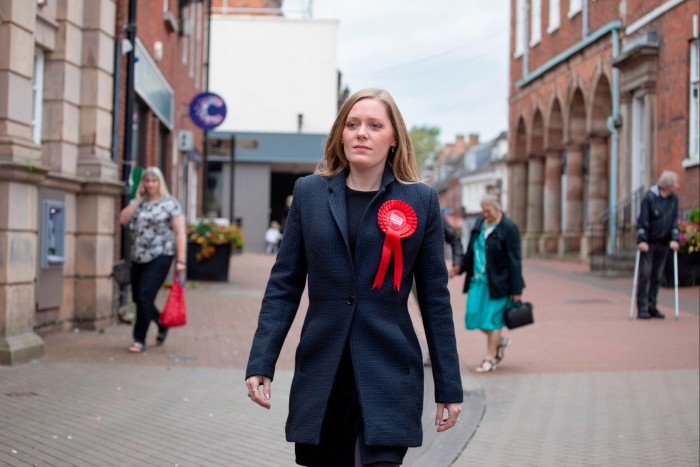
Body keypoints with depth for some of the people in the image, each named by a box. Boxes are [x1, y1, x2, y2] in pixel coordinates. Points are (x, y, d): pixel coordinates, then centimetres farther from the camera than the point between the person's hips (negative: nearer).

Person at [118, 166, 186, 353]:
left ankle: (140, 340, 0)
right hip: (138, 258, 6)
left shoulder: (170, 203, -3)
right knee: (137, 297, 12)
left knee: (145, 298, -11)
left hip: (159, 257, -6)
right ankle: (162, 325, 35)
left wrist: (180, 260, -13)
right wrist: (138, 199, -4)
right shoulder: (137, 203, 12)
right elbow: (123, 219, -4)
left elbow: (180, 233, -6)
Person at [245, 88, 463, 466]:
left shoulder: (420, 200, 2)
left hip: (390, 374, -2)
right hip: (320, 374, 2)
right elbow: (284, 285, 5)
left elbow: (434, 296, 3)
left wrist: (448, 386, 3)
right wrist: (261, 363, -4)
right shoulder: (309, 192, 5)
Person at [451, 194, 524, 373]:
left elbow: (514, 261, -13)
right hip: (478, 279, 7)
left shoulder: (509, 228, -13)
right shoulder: (480, 223, 7)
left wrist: (516, 290, -14)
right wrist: (461, 267, 21)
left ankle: (490, 359, 10)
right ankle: (500, 340, 29)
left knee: (492, 319, -2)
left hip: (497, 283, -7)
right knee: (474, 315, 6)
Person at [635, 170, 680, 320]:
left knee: (657, 276, 7)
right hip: (648, 243, -5)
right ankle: (642, 308, -3)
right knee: (645, 274, -7)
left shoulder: (674, 199, 5)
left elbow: (674, 221, 6)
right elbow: (642, 221, -12)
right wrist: (641, 240, -19)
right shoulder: (649, 197, -11)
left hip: (663, 243, 5)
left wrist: (674, 239, -5)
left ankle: (651, 307, 14)